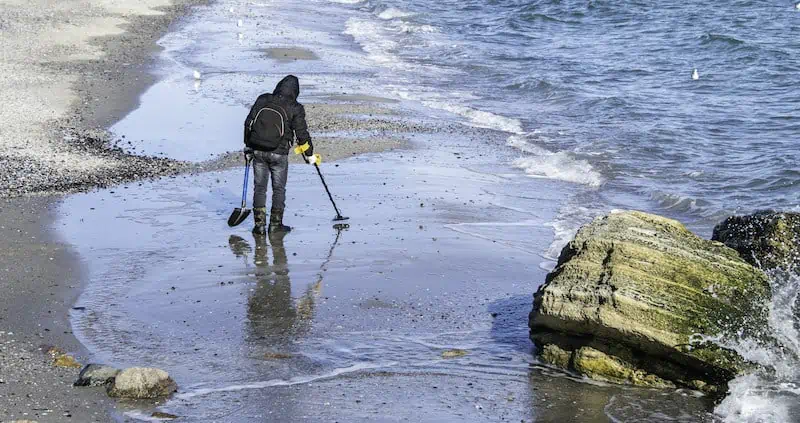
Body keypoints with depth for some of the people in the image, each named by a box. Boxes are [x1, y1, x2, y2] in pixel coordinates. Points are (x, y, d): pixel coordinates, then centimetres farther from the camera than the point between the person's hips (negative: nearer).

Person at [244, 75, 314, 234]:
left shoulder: (262, 100, 3)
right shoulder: (294, 108, -6)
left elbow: (248, 123, 6)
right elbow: (302, 133, -3)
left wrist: (248, 145, 16)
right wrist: (310, 153, 10)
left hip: (258, 151, 3)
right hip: (279, 154, -3)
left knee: (260, 187, 10)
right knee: (279, 189, 11)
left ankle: (259, 223, 7)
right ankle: (276, 224, 12)